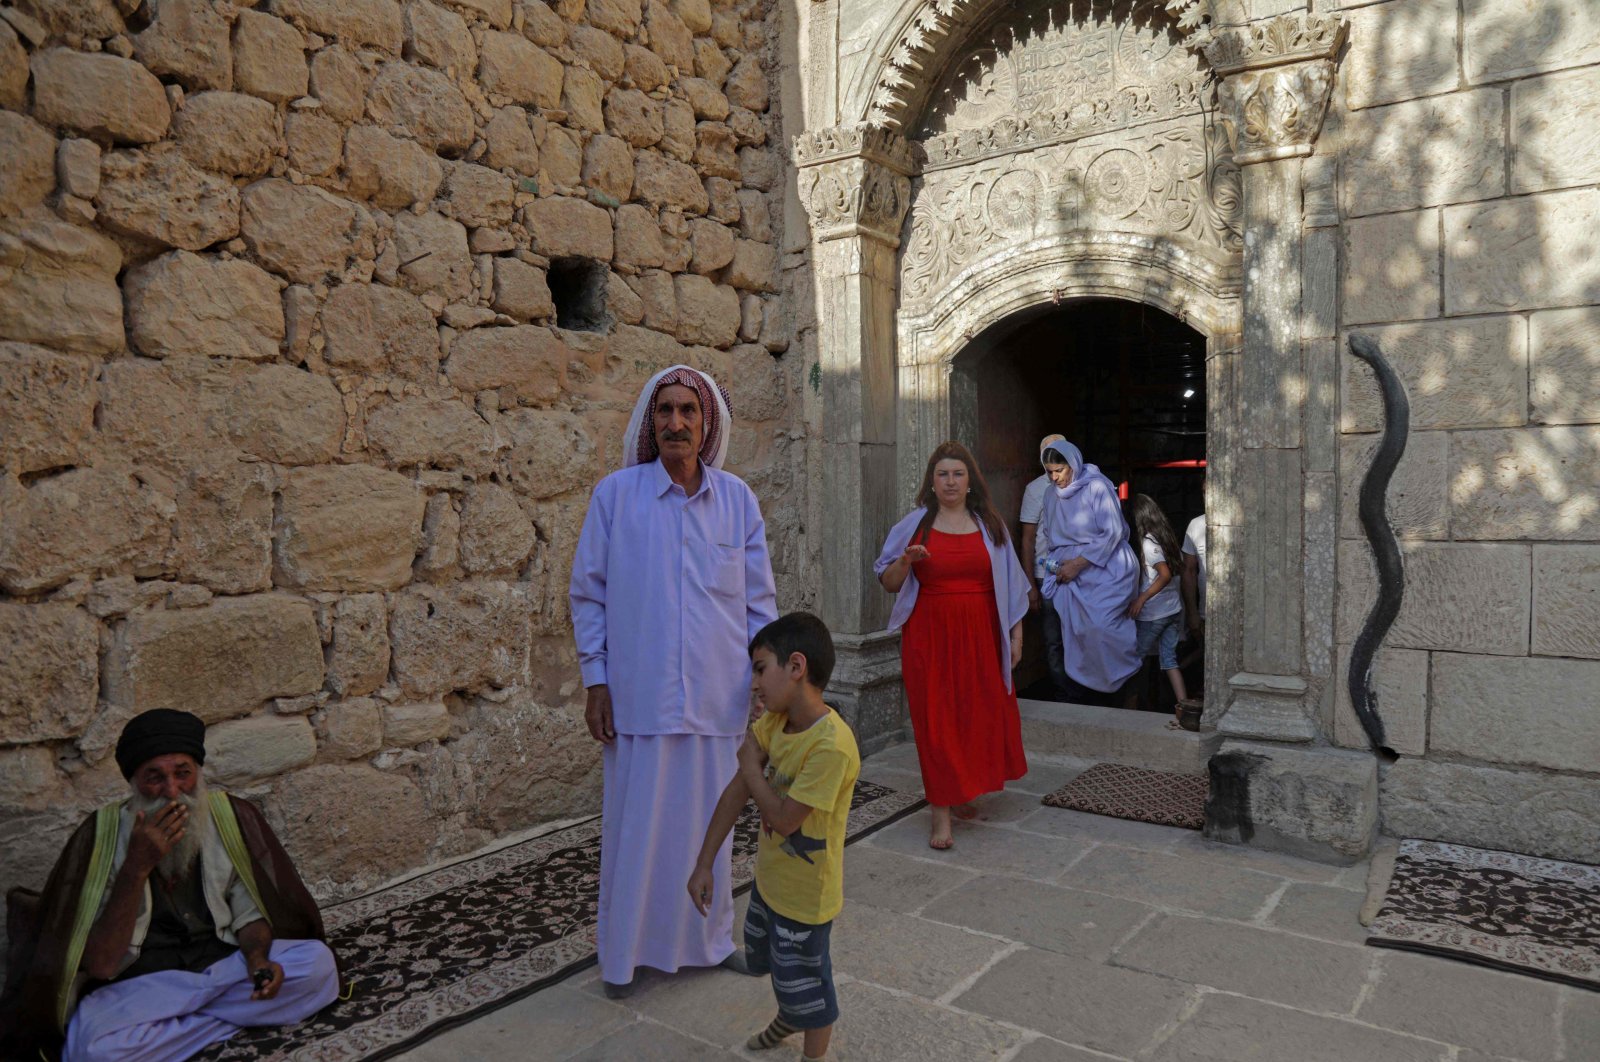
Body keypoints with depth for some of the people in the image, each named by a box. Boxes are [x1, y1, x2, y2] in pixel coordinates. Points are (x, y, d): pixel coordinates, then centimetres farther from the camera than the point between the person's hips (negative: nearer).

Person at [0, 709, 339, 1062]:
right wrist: (138, 866, -26)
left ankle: (167, 1028, -10)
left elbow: (249, 912, 4)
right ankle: (232, 1015, -12)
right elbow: (100, 965, -16)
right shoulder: (101, 836, -12)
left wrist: (258, 960, -18)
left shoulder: (231, 816, -5)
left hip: (225, 964, 3)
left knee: (318, 961, -21)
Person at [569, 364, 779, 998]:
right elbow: (588, 593, 2)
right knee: (635, 824, 7)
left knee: (710, 821, 14)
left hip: (718, 696, 2)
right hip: (639, 694, -2)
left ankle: (710, 938, 35)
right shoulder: (616, 494, -3)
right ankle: (625, 953, 27)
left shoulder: (737, 499, 3)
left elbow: (759, 598, 8)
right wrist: (595, 680, -2)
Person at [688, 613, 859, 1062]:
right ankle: (788, 1017, 60)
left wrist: (751, 765, -16)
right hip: (770, 878, 9)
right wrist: (705, 863, -5)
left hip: (805, 895, -8)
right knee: (766, 958, 32)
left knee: (805, 983, 14)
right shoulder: (774, 721, -9)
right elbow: (736, 791, -5)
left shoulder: (831, 745, -34)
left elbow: (783, 819, -29)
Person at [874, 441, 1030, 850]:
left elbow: (1010, 585, 10)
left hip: (981, 639, 2)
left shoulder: (990, 525, 7)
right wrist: (905, 560, -15)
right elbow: (888, 583, 5)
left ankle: (964, 793, 30)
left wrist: (1015, 635, 6)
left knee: (981, 717, 7)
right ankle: (941, 814, 3)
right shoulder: (915, 525, 2)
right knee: (936, 722, -2)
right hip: (930, 639, -2)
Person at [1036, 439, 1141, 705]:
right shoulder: (1052, 494, 10)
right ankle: (1077, 700, 6)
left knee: (1100, 627, -20)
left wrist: (1077, 564, -15)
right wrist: (1055, 563, 4)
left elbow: (1112, 533, -13)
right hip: (1071, 575, 6)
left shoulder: (1097, 486, -9)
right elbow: (1047, 534, 23)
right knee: (1073, 635, -1)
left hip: (1106, 570, -5)